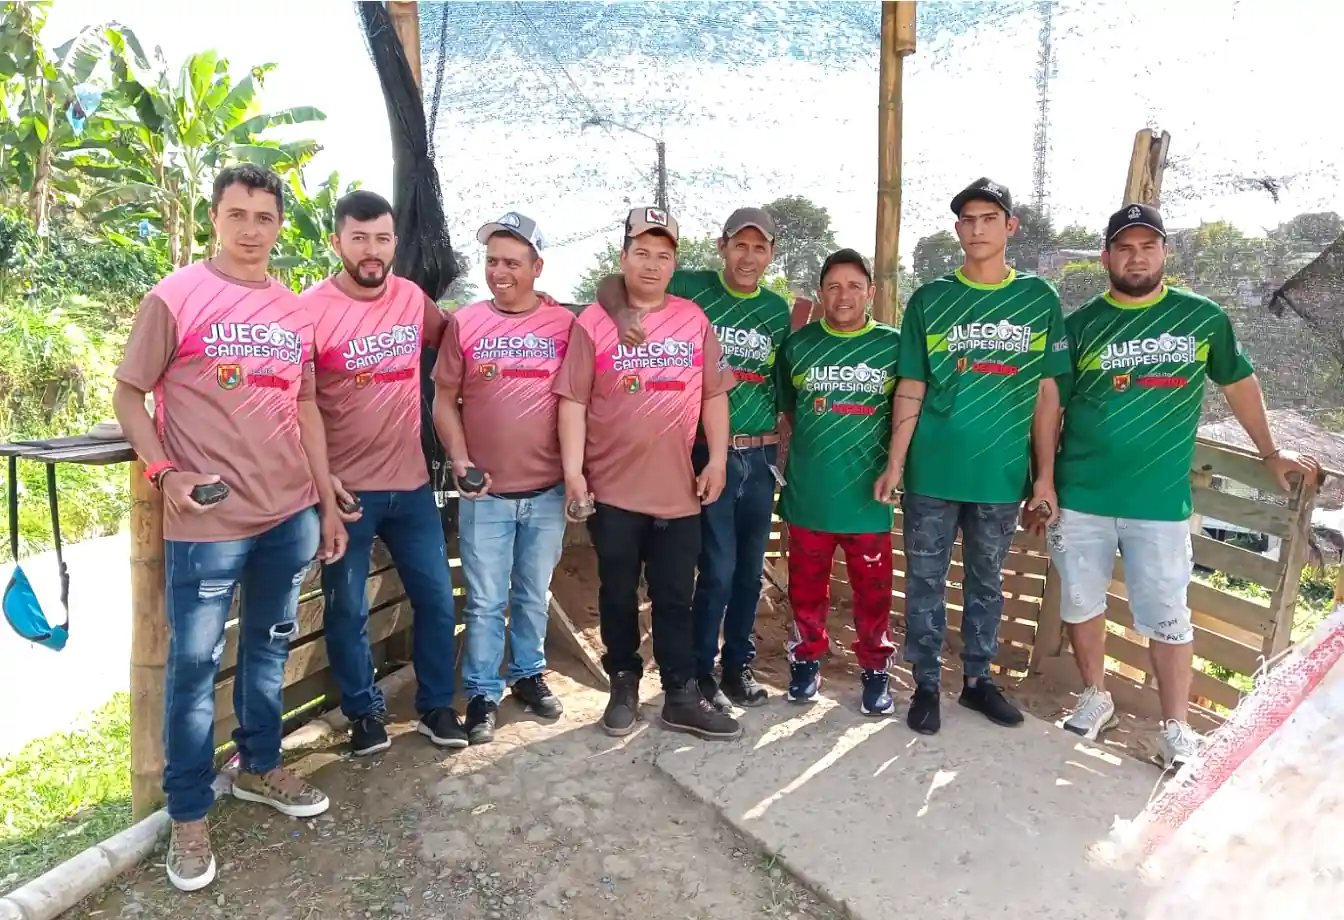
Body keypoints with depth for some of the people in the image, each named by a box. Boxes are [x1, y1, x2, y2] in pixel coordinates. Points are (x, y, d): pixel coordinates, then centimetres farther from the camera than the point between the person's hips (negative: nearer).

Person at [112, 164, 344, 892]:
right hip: (207, 523, -5)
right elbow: (128, 396, -3)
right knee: (194, 662, 5)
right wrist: (164, 473, -17)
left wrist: (327, 502, 13)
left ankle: (259, 767, 36)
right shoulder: (175, 297, -6)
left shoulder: (295, 311, 9)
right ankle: (188, 815, 20)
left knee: (268, 646, 17)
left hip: (290, 514, 5)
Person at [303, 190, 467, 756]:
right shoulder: (311, 309, -12)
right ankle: (365, 712, 29)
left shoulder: (413, 298, 1)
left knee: (436, 599, 11)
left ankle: (436, 705, 30)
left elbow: (450, 337, 23)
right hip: (346, 488, -4)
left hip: (411, 483, 4)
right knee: (346, 610, 8)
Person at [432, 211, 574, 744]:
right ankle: (482, 694, 21)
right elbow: (444, 400, 3)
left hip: (547, 490, 1)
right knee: (485, 601, 7)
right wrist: (459, 460, -9)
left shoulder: (565, 324, -1)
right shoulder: (464, 323, 0)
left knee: (534, 595, 16)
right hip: (484, 492, 0)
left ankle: (528, 675, 34)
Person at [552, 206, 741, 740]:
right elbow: (573, 402, -4)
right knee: (618, 595, 12)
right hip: (612, 489, -1)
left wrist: (717, 460, 0)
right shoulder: (593, 322, -2)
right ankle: (624, 686, 30)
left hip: (678, 488, 2)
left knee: (674, 598, 10)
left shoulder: (694, 320, 6)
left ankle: (681, 697, 20)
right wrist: (573, 472, -11)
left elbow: (714, 395, 8)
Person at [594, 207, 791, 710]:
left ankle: (739, 665, 29)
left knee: (750, 569, 13)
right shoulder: (691, 287, -5)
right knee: (718, 570, -3)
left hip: (761, 456, 5)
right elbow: (611, 283, -7)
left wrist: (784, 447, 12)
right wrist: (620, 311, -27)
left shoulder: (778, 310, 8)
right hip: (708, 452, -4)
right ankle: (700, 671, 16)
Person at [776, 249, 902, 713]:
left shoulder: (893, 345, -1)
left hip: (868, 493, -1)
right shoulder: (798, 344, 2)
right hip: (808, 492, 1)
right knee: (806, 585, 13)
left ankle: (875, 670, 26)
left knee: (873, 589, 8)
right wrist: (814, 449, 5)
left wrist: (892, 467, 0)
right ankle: (806, 660, 30)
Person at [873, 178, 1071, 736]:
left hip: (1003, 474, 1)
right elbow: (911, 389, 1)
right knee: (926, 581, 7)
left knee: (986, 582, 14)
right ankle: (926, 685, 21)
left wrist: (1045, 476, 1)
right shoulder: (929, 300, 2)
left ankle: (977, 678, 30)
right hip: (932, 472, -1)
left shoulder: (1039, 299, 3)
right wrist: (894, 466, -5)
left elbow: (1047, 393, 4)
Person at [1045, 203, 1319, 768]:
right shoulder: (1081, 325, 0)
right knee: (1080, 603, 11)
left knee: (1167, 616, 4)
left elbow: (1239, 383, 16)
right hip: (1080, 495, 1)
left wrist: (1270, 453, 22)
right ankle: (1095, 699, 31)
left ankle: (1176, 729, 19)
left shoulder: (1203, 317, 2)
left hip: (1160, 499, -1)